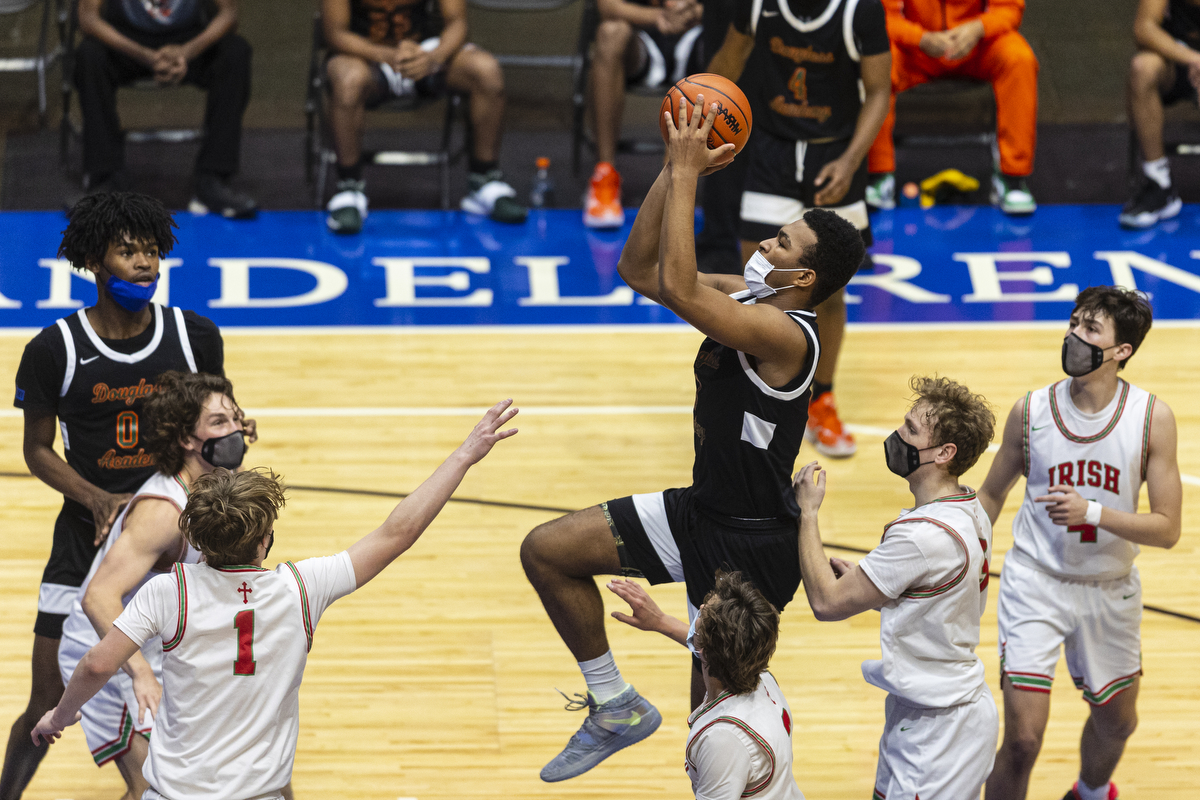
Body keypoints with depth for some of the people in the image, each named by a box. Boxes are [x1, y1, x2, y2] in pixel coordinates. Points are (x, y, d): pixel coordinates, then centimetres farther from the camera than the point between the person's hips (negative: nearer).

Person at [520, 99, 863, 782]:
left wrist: (687, 174, -33)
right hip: (700, 510, 9)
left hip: (751, 545, -9)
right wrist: (676, 170, -7)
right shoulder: (748, 298, 0)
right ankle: (616, 709, 18)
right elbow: (640, 269, 5)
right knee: (547, 552, 7)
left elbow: (676, 288, -39)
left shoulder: (786, 334, -28)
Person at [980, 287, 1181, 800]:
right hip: (1035, 583, -2)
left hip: (1110, 590, 2)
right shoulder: (1031, 410, -9)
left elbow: (1167, 529, -13)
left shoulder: (1152, 417, -11)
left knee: (1117, 720, 23)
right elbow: (992, 495, 7)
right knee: (1023, 738, -14)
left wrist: (1092, 512, -27)